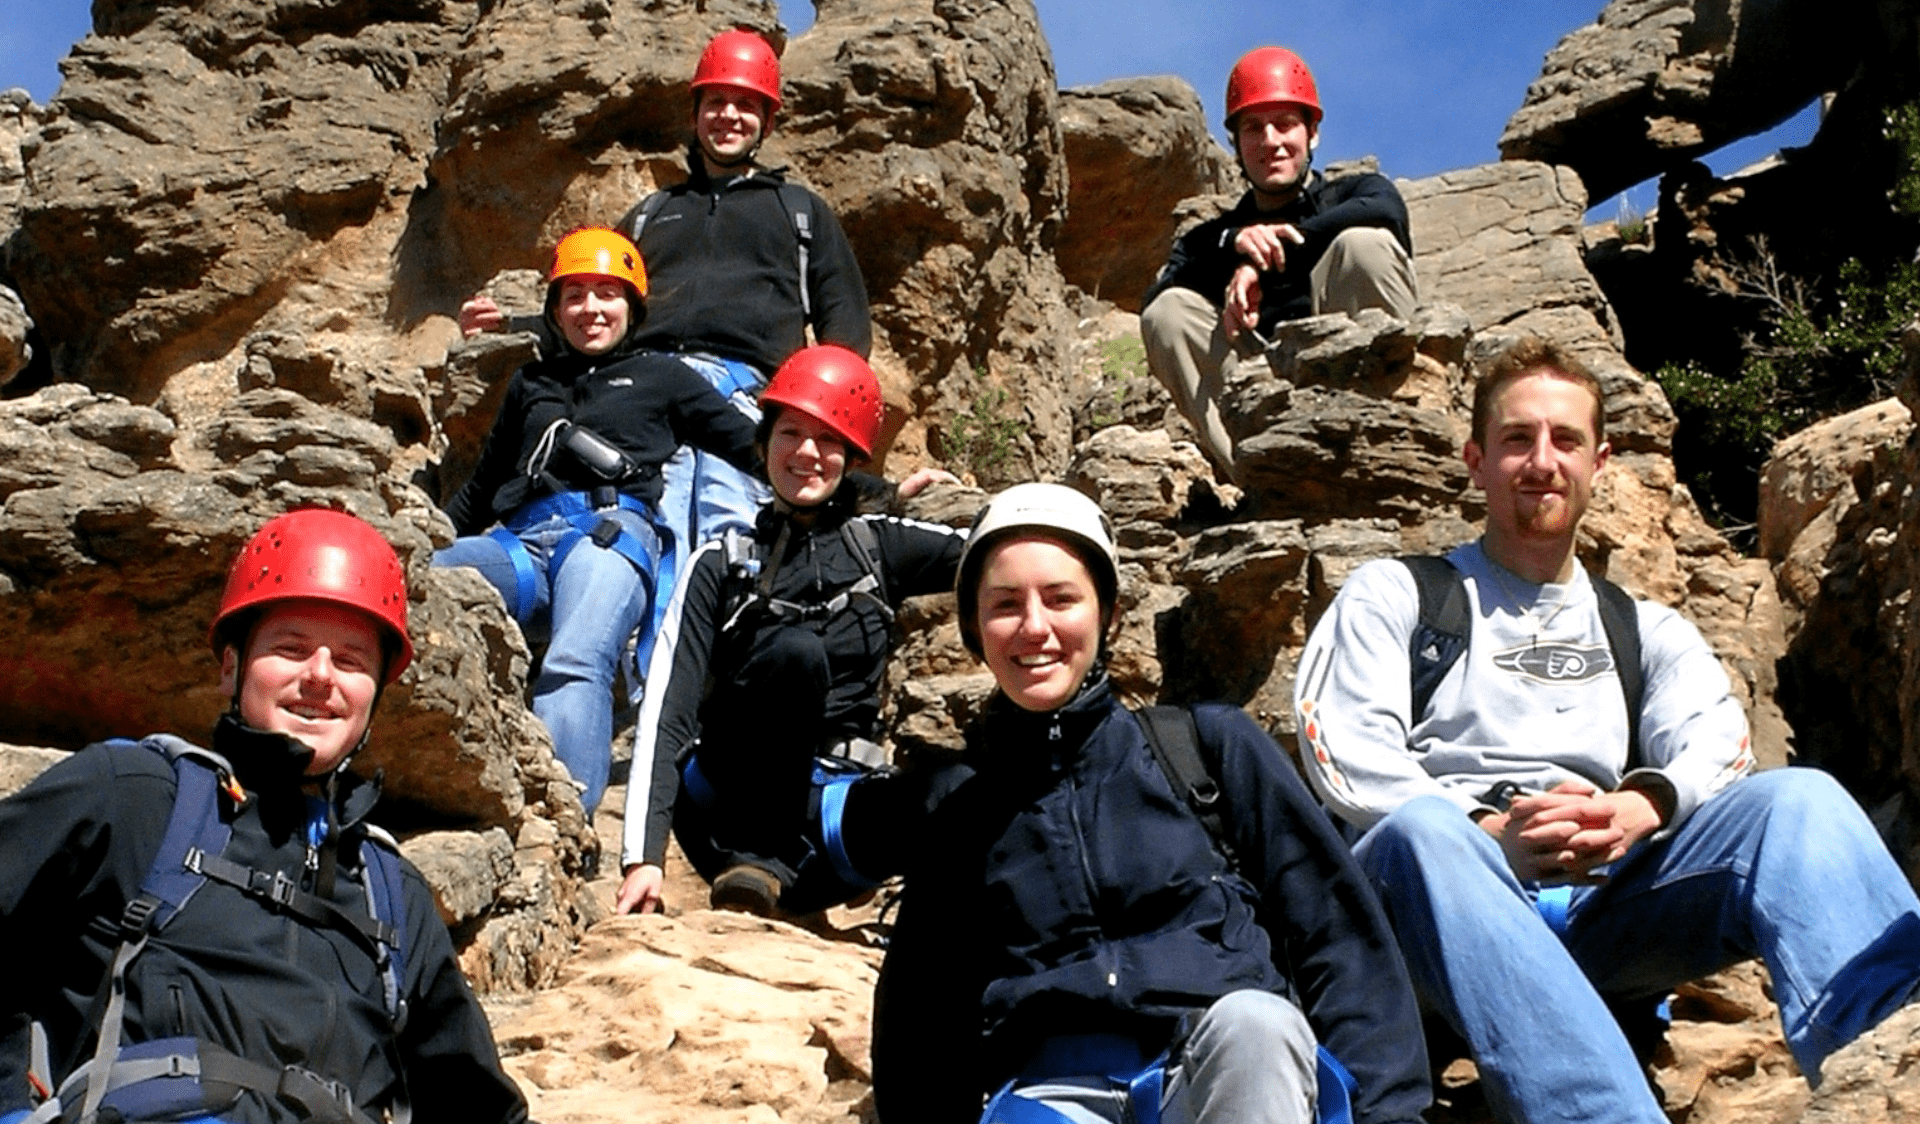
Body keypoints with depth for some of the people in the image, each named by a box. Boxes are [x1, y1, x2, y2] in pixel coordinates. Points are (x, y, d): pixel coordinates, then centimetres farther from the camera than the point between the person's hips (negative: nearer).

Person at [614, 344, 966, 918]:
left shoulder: (878, 545, 13)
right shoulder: (722, 563, 7)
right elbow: (666, 707, -5)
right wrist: (644, 856, -15)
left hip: (826, 792, 1)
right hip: (726, 795, -1)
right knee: (796, 650, -31)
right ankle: (755, 865, -20)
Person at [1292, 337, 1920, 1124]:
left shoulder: (1648, 632, 30)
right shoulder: (1395, 596, 22)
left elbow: (1713, 749, 10)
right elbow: (1344, 751, 5)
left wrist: (1642, 808, -15)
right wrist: (1489, 833, -12)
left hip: (1606, 894, 3)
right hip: (1451, 899, -2)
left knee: (1800, 801, -24)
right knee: (1422, 832, -38)